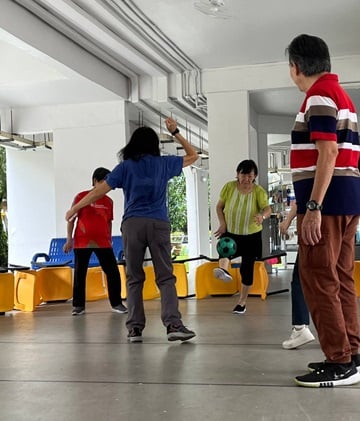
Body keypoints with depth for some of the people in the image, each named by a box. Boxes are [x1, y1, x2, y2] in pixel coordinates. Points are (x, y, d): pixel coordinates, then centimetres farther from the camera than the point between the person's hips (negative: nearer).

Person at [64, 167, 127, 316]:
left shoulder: (108, 201, 10)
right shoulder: (81, 197, -2)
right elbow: (71, 218, 1)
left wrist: (109, 240, 17)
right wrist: (69, 239, -3)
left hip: (103, 243, 3)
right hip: (82, 242, -3)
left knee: (113, 272, -1)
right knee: (79, 274, 3)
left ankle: (116, 303, 10)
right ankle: (78, 305, 13)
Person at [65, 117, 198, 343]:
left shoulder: (126, 166, 8)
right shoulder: (164, 164, 10)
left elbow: (98, 192, 6)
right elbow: (193, 155, 25)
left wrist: (74, 209, 15)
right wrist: (175, 132, 25)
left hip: (133, 224, 0)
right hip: (159, 224, 0)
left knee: (134, 278, 6)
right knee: (166, 277, -1)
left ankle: (135, 328, 4)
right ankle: (173, 324, -13)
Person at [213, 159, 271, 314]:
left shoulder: (259, 191, -11)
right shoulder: (229, 187, -6)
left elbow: (268, 208, -23)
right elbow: (219, 206, 3)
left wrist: (262, 216, -46)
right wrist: (222, 224, -11)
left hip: (251, 236, -1)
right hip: (230, 233, 1)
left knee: (247, 268, 4)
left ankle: (242, 302, 17)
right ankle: (223, 270, -62)